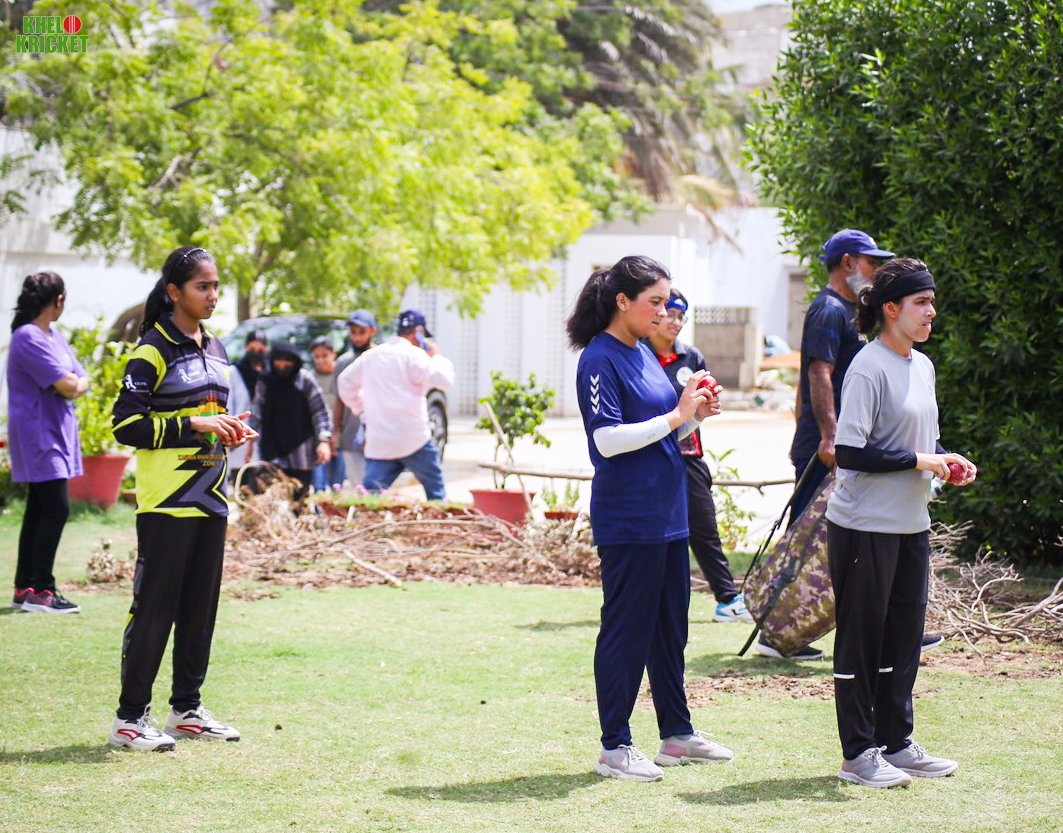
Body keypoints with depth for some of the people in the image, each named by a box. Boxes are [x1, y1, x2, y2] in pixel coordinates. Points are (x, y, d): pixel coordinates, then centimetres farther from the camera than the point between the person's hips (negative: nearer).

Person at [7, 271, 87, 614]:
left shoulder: (54, 335, 15)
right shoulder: (28, 338, -16)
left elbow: (82, 381, 15)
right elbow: (67, 386, -20)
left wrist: (73, 383, -3)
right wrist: (74, 382, -1)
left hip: (56, 432, 10)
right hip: (38, 435, -10)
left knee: (39, 512, 11)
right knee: (56, 510, -12)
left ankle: (24, 588, 15)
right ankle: (40, 591, -9)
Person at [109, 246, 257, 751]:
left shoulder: (213, 348, 15)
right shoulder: (153, 350, -9)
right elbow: (126, 424, -15)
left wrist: (229, 430, 6)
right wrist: (194, 426, -19)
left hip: (210, 498, 8)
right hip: (166, 501, -8)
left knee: (201, 605, 11)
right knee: (155, 606, -6)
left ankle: (186, 709, 20)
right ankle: (129, 718, 0)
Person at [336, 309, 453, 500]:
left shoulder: (370, 356, 14)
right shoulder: (414, 355, -7)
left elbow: (345, 381, 23)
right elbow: (444, 379, -12)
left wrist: (359, 407, 29)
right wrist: (437, 356, 5)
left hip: (378, 444, 5)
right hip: (414, 439, -5)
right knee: (435, 490, 10)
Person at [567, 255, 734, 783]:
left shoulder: (644, 354, 14)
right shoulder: (599, 359, -12)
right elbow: (608, 440, -21)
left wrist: (695, 414, 3)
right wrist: (676, 416, -18)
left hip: (667, 514, 9)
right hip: (627, 518, -9)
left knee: (670, 625, 15)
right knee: (625, 629, -2)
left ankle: (677, 734, 25)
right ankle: (614, 747, 6)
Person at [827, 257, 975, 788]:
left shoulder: (922, 366, 13)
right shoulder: (869, 369, -15)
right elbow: (850, 453, -21)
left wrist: (946, 460, 4)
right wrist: (919, 460, -17)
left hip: (911, 525, 9)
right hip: (864, 528, -9)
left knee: (904, 637, 13)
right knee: (862, 638, 0)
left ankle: (896, 743, 23)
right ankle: (858, 754, 6)